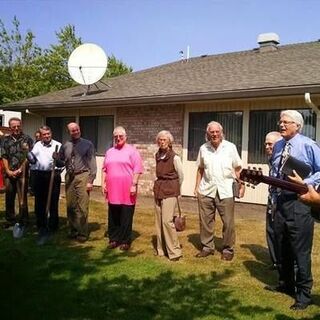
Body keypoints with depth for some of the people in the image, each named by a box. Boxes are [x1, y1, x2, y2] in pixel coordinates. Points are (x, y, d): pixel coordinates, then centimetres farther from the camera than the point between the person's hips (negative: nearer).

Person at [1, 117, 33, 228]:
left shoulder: (27, 139, 1)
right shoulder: (6, 140, 12)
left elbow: (28, 157, -4)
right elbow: (4, 157, 9)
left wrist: (19, 170, -8)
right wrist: (8, 171, -2)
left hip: (22, 173, -4)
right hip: (9, 173, 4)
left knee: (22, 198, -2)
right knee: (9, 198, 10)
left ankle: (23, 221, 7)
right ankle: (10, 220, 23)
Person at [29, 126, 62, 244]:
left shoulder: (58, 145, 3)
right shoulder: (37, 145, 14)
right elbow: (32, 160, 9)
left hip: (53, 175, -3)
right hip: (39, 175, 3)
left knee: (53, 202, 2)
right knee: (39, 202, 8)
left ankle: (53, 226, 13)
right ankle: (41, 226, 21)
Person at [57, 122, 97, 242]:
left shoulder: (87, 144, -1)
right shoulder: (65, 146, 10)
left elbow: (92, 163, -5)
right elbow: (61, 163, 16)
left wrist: (90, 180, -11)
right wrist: (56, 159, -6)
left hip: (82, 176, -4)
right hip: (69, 177, 4)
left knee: (82, 207, -4)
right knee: (70, 206, 9)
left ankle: (83, 233, 6)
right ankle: (73, 231, 24)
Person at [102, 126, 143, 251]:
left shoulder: (132, 151, -3)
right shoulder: (109, 152, 14)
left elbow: (137, 170, -9)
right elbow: (104, 169, 16)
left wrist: (134, 185, -15)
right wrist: (103, 183, 7)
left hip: (127, 192, -5)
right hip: (112, 191, 5)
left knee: (126, 218, 3)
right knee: (113, 218, 12)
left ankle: (125, 241, 12)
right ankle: (113, 239, 22)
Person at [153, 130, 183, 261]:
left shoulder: (174, 157, -9)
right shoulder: (158, 156, 8)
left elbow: (181, 176, 0)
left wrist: (175, 189, 12)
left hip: (170, 191, -6)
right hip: (158, 189, 6)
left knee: (167, 220, -12)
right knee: (159, 221, 9)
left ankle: (174, 251, -2)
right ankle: (161, 249, 19)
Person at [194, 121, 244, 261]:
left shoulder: (230, 147, -1)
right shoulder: (203, 148, 6)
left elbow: (238, 169, 2)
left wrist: (241, 185, -6)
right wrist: (197, 187, 10)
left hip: (225, 191, -2)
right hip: (206, 191, 2)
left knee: (228, 222, 2)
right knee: (205, 221, 8)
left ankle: (228, 249, 17)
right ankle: (207, 247, 23)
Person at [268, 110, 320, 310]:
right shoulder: (278, 146, 10)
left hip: (299, 201, -7)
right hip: (281, 200, 7)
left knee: (301, 250, -1)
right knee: (282, 247, 17)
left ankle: (304, 293, 13)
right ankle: (286, 284, 35)